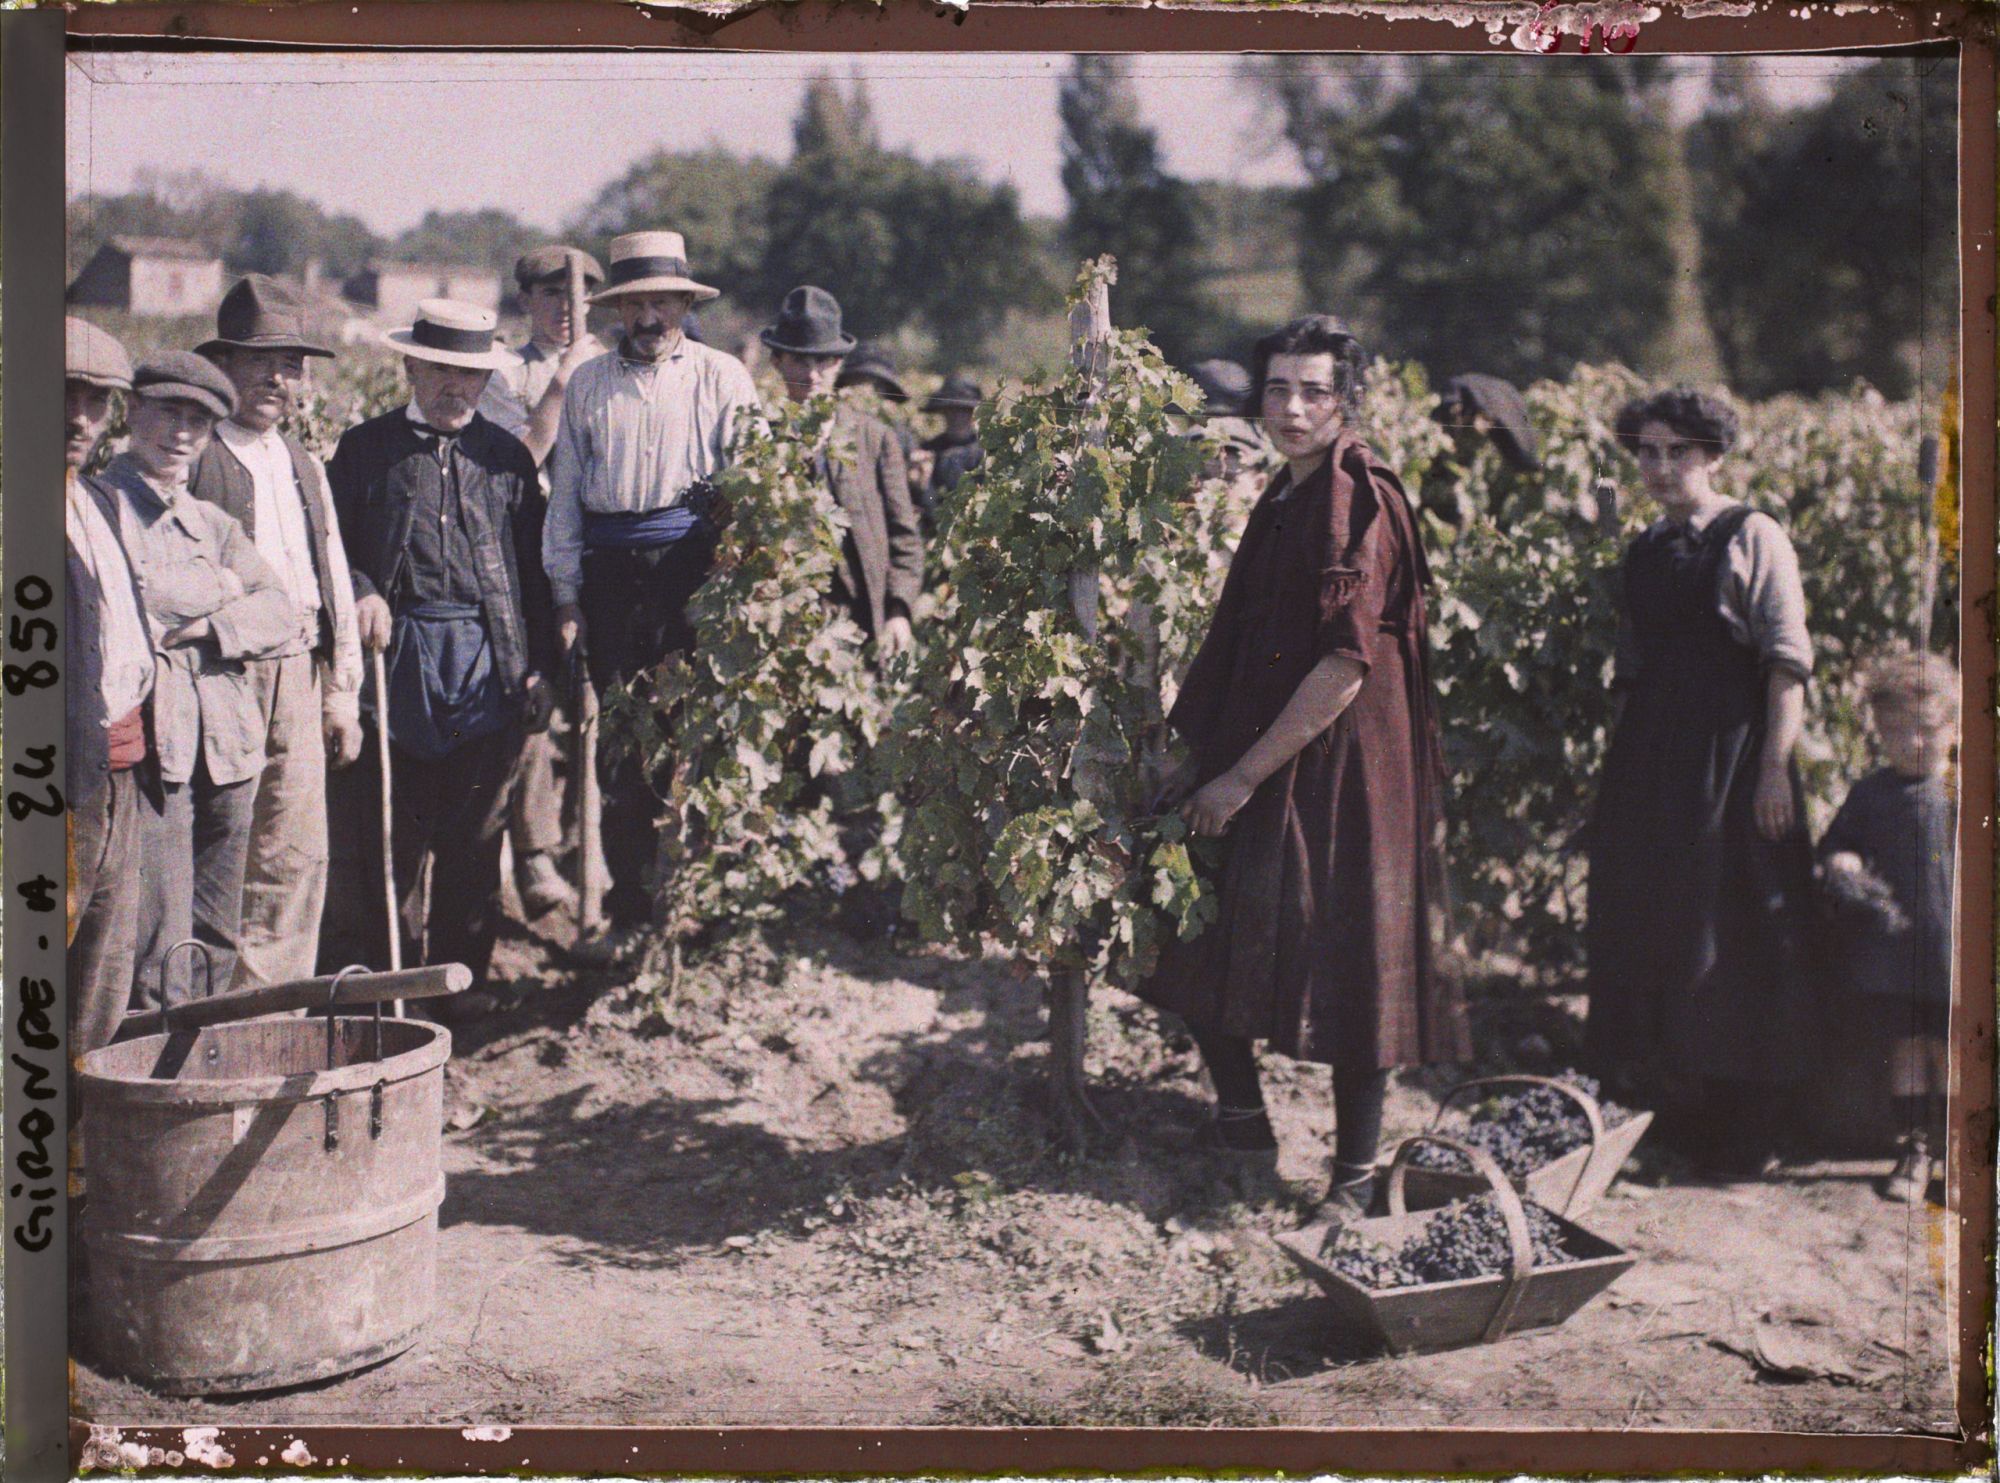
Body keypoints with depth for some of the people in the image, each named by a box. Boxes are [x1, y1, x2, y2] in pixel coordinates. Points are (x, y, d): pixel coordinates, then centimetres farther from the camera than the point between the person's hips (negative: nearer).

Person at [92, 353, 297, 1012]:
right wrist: (222, 587, -1)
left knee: (218, 939, 8)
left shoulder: (214, 523, 20)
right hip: (148, 741, -6)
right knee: (159, 940, -9)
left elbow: (280, 612, 8)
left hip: (227, 743, 6)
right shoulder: (98, 502, 2)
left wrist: (207, 627, -9)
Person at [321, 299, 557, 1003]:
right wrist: (361, 594, -10)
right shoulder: (366, 447, 8)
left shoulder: (506, 455, 12)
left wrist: (540, 665, 8)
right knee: (385, 832, 2)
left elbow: (535, 567, 13)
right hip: (398, 657, -1)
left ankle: (463, 973, 16)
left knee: (475, 831, 5)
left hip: (489, 664, 1)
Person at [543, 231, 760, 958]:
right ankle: (630, 908, 9)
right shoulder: (588, 382, 12)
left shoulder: (721, 376, 6)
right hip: (611, 572, 2)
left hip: (695, 569, -2)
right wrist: (566, 592, 7)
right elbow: (565, 489, 13)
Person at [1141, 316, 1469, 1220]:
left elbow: (1345, 665, -20)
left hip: (1337, 765, -9)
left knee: (1343, 964, -2)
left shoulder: (1359, 501, -14)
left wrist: (1244, 776, -18)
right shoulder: (1284, 500, 12)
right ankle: (1241, 1120, 30)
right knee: (1202, 935, 13)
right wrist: (1202, 755, 12)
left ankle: (1354, 1180, 10)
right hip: (1257, 760, 9)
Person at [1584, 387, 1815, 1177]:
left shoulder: (1754, 536, -5)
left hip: (1731, 752, -6)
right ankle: (1667, 1107, 21)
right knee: (1644, 923, 8)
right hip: (1649, 761, 6)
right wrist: (1625, 767, 15)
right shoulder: (1645, 549, 14)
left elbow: (1788, 659, -9)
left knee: (1729, 929, -3)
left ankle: (1740, 1132, 6)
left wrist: (1775, 766, -16)